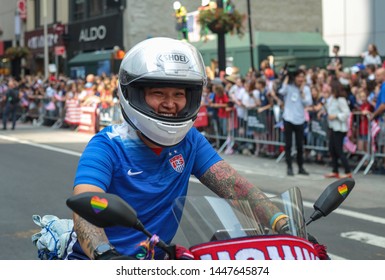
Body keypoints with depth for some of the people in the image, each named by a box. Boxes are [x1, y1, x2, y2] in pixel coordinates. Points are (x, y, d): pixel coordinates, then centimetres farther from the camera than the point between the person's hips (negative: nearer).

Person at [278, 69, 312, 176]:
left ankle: (300, 167, 19)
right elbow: (282, 92, -24)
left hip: (299, 120, 2)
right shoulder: (288, 86, -1)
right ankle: (289, 167, 8)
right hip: (288, 119, -2)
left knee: (300, 145, 8)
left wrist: (302, 91, -10)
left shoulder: (306, 89, 5)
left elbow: (308, 103, -5)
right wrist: (286, 79, -15)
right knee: (288, 144, 1)